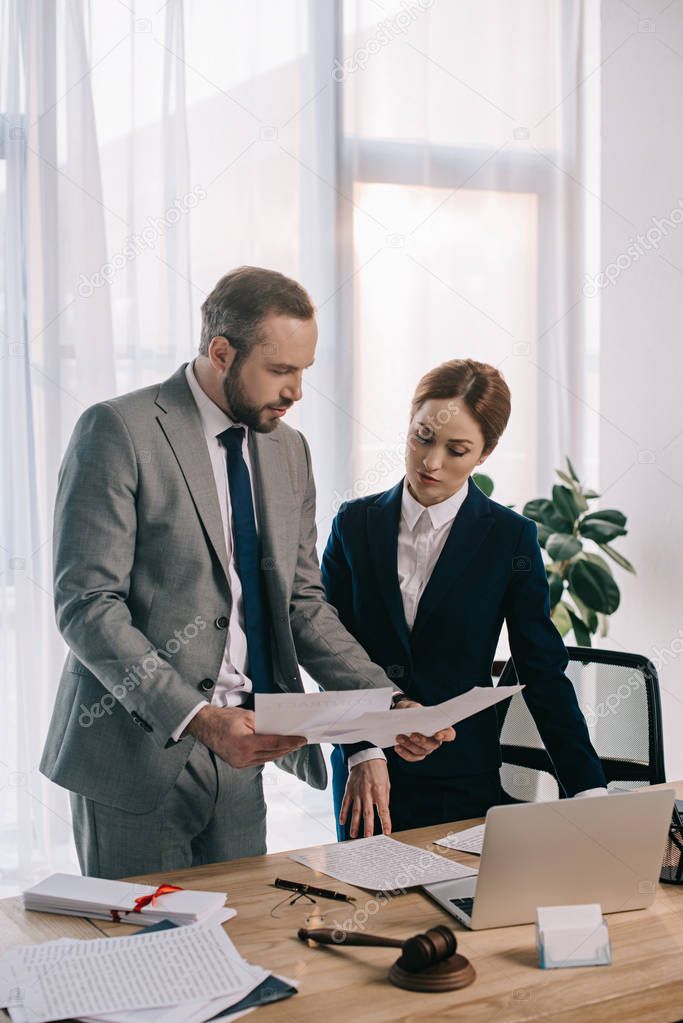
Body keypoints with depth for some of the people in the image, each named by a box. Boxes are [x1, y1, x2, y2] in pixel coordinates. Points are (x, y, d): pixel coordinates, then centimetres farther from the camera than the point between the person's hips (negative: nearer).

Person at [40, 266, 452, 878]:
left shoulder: (289, 450, 11)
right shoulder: (118, 431, -11)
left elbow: (303, 604, 12)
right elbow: (87, 603, -16)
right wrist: (196, 717, -25)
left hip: (238, 756, 6)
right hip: (139, 750, -6)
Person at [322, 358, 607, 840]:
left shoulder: (511, 537, -4)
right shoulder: (355, 523, 1)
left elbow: (544, 670, -3)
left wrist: (589, 791, -9)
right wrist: (362, 753, -14)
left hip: (463, 781, -1)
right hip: (361, 771, 2)